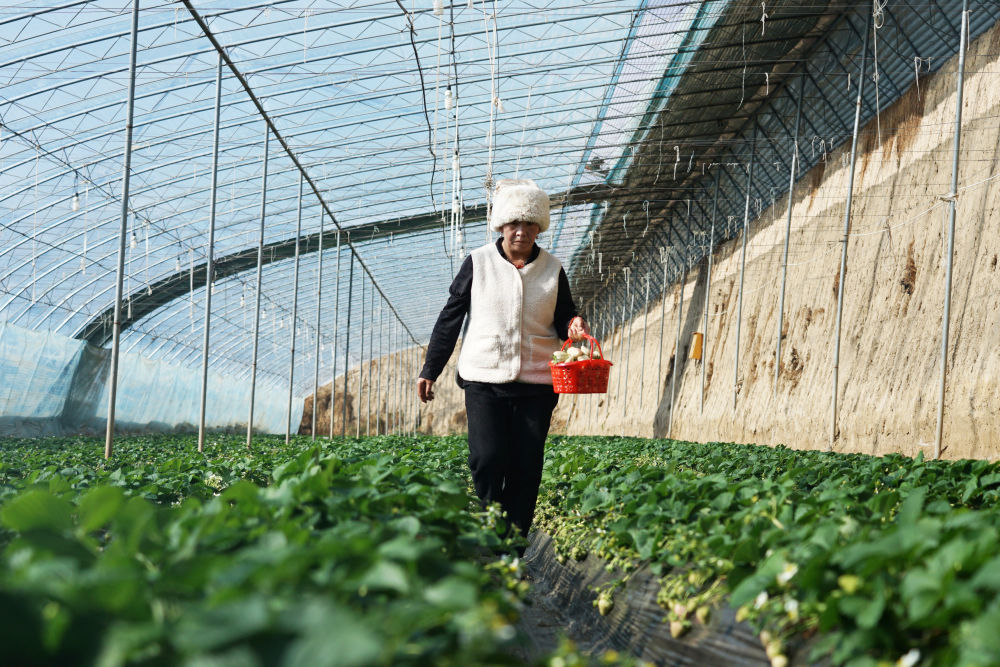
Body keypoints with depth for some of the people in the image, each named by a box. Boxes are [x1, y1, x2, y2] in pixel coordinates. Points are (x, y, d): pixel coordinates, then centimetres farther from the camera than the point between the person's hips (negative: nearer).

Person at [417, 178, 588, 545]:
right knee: (487, 460, -12)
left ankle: (514, 551, 10)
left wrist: (573, 326, -8)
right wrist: (430, 370, 7)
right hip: (484, 380, -2)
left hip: (535, 385, 2)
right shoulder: (478, 263, 3)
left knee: (526, 466, 1)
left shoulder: (552, 270, 8)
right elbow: (450, 318, 8)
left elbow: (563, 320, 18)